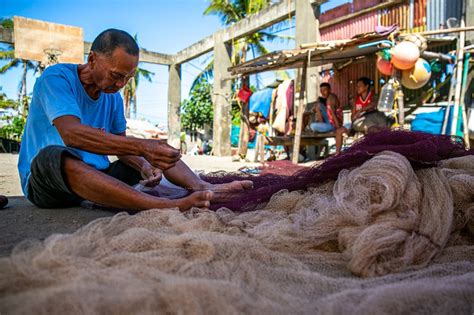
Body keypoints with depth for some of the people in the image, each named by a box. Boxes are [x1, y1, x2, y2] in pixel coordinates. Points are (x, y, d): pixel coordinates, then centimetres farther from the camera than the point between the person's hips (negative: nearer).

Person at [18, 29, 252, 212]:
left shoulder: (114, 97, 7)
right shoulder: (56, 78, -14)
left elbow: (119, 145, 5)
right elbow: (71, 133, -32)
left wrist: (145, 167, -18)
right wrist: (141, 147, -41)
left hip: (96, 174, 6)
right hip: (45, 183, -6)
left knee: (162, 152, 0)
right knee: (52, 155, -40)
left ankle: (201, 188, -30)